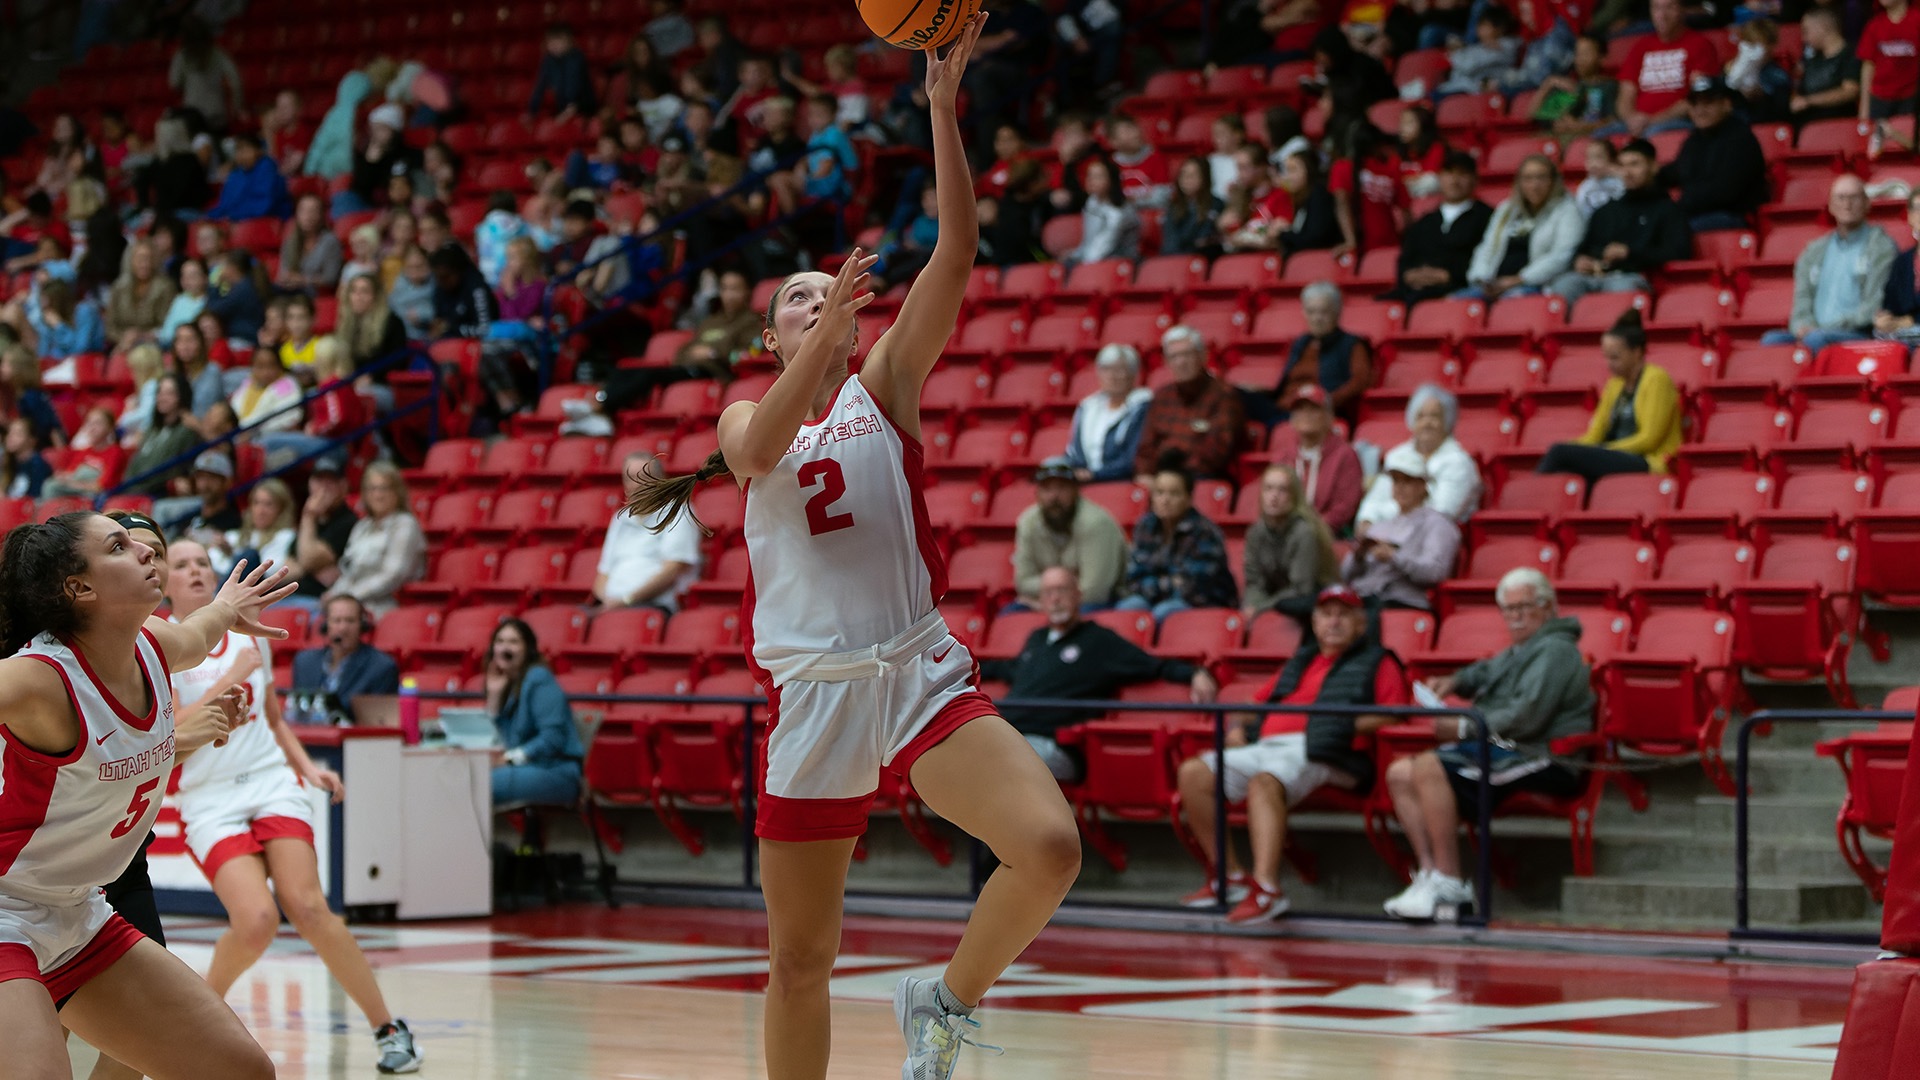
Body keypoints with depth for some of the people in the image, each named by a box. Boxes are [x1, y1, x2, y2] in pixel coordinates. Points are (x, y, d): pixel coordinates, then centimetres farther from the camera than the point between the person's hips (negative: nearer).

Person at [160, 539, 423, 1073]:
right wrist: (230, 678, -15)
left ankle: (389, 1029, -11)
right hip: (209, 801, -2)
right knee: (256, 919, -23)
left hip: (272, 783, 2)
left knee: (307, 908, -19)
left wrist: (307, 766, 9)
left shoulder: (248, 635, 13)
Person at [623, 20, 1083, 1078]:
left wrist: (944, 106, -13)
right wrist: (829, 330, -30)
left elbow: (956, 254, -4)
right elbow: (758, 453, -17)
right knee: (799, 961, 3)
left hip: (920, 671, 0)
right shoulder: (746, 418, 10)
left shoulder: (884, 387, 9)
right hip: (811, 690, 0)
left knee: (1048, 846, -23)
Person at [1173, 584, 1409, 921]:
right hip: (1265, 747, 7)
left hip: (1320, 754, -7)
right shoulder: (1299, 664, 33)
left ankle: (1266, 887, -51)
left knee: (1265, 782, -38)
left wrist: (1351, 725, -12)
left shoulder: (1377, 662, 15)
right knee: (1193, 774, -13)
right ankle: (1231, 877, -11)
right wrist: (1236, 726, 14)